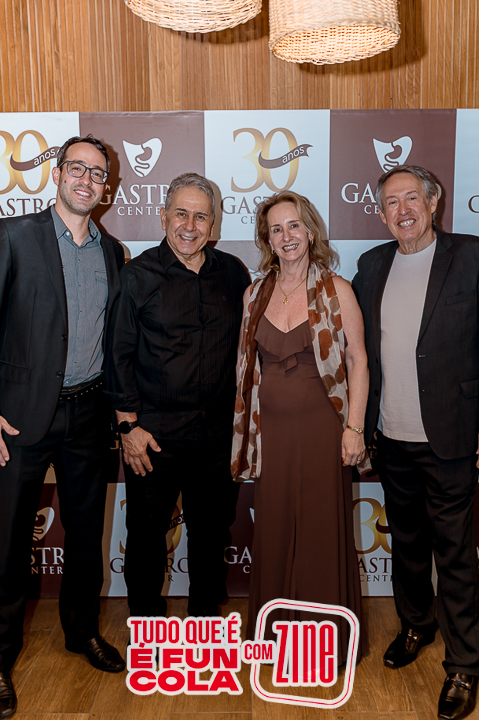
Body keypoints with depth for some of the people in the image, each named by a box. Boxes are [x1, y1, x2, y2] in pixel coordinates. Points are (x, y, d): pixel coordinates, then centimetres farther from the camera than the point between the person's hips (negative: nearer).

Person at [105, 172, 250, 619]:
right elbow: (120, 355, -3)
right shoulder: (139, 274, -4)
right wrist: (129, 425, -7)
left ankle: (205, 615, 36)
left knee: (212, 532, 14)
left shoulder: (232, 273, 5)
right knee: (146, 534, 8)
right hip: (153, 432, -3)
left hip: (217, 431, 3)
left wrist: (239, 411, 9)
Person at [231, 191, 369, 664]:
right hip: (272, 430, 3)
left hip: (321, 426, -3)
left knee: (322, 531, 5)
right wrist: (247, 428, 9)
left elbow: (358, 361, -3)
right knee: (274, 530, 10)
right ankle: (277, 637, 29)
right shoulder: (255, 294, 8)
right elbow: (248, 365, 12)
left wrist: (354, 426, -9)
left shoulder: (336, 291, -2)